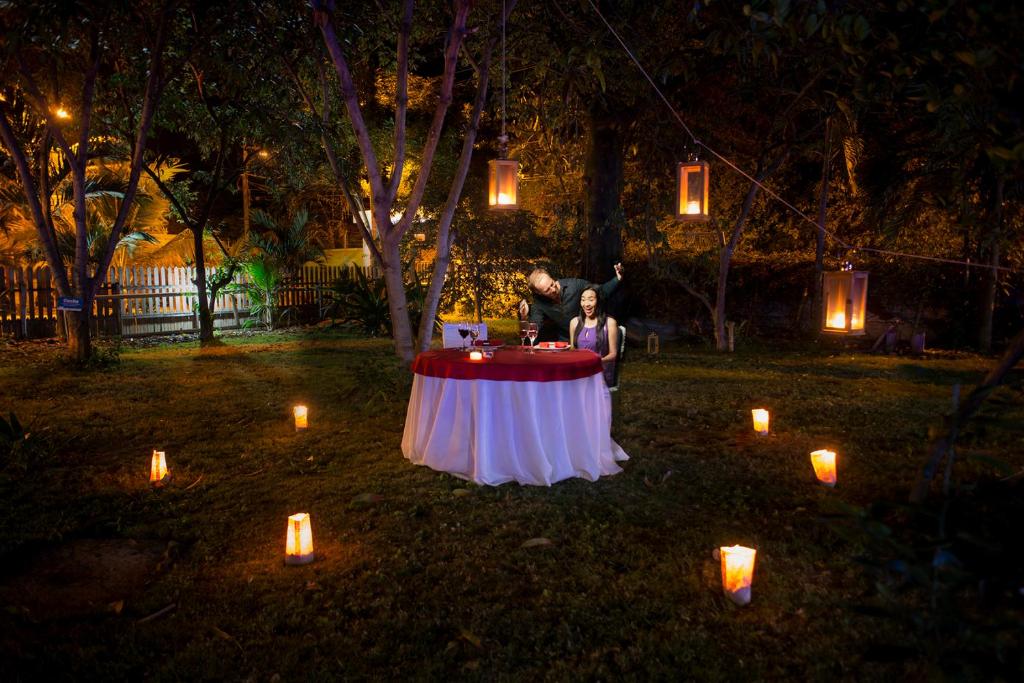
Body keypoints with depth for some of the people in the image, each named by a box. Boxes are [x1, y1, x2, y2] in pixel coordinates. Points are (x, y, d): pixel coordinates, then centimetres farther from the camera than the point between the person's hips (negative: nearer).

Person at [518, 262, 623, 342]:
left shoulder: (574, 285, -14)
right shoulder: (539, 303, -9)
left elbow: (602, 292, -3)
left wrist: (617, 279, -19)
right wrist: (525, 318, -34)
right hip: (564, 341, 3)